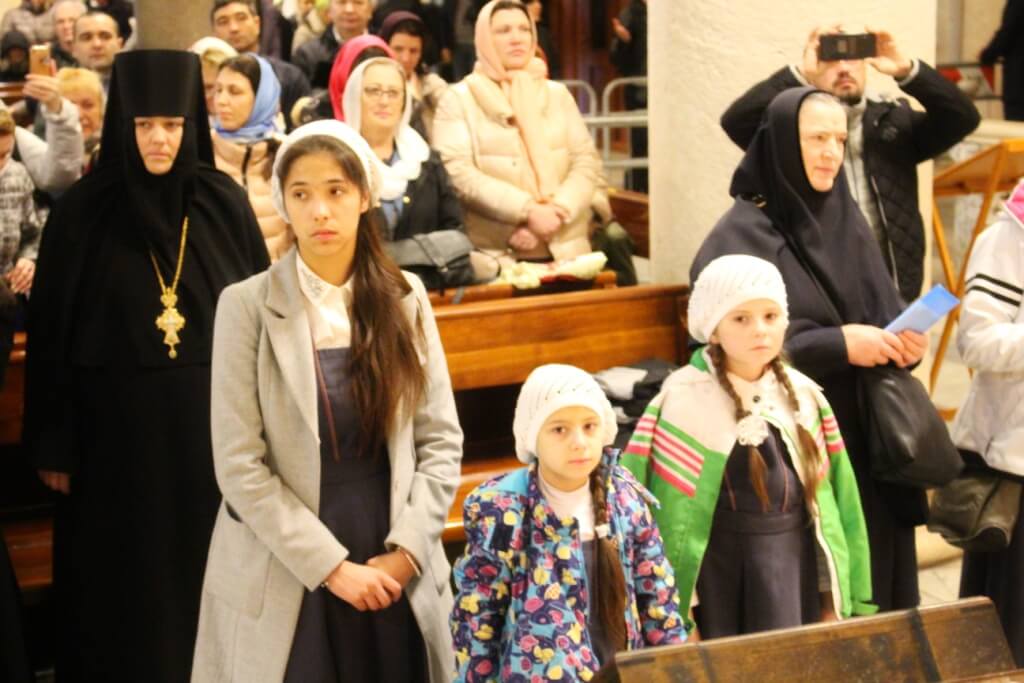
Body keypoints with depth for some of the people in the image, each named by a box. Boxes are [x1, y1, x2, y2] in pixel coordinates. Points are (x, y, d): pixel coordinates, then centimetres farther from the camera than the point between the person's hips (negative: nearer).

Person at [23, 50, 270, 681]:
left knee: (214, 579, 10)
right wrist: (53, 445, -5)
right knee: (126, 588, 8)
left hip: (214, 420, 2)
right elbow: (51, 332, -3)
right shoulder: (84, 211, -5)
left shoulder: (225, 203, 0)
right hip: (116, 428, -1)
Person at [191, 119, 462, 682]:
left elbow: (441, 441, 3)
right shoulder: (248, 305, -7)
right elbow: (238, 467, -10)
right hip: (288, 578, -3)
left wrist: (407, 550, -9)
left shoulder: (404, 298, 3)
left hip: (395, 573, 3)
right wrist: (330, 565, -14)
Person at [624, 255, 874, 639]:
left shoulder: (802, 396, 4)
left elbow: (830, 495, 10)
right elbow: (665, 511, -11)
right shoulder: (685, 401, -11)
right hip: (718, 567, -4)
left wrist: (836, 598, 10)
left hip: (794, 570, 4)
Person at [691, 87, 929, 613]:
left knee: (870, 581, 8)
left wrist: (905, 340, -11)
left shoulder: (847, 221, 11)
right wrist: (836, 346, -21)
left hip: (862, 446, 6)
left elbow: (885, 308, 12)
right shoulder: (739, 238, -9)